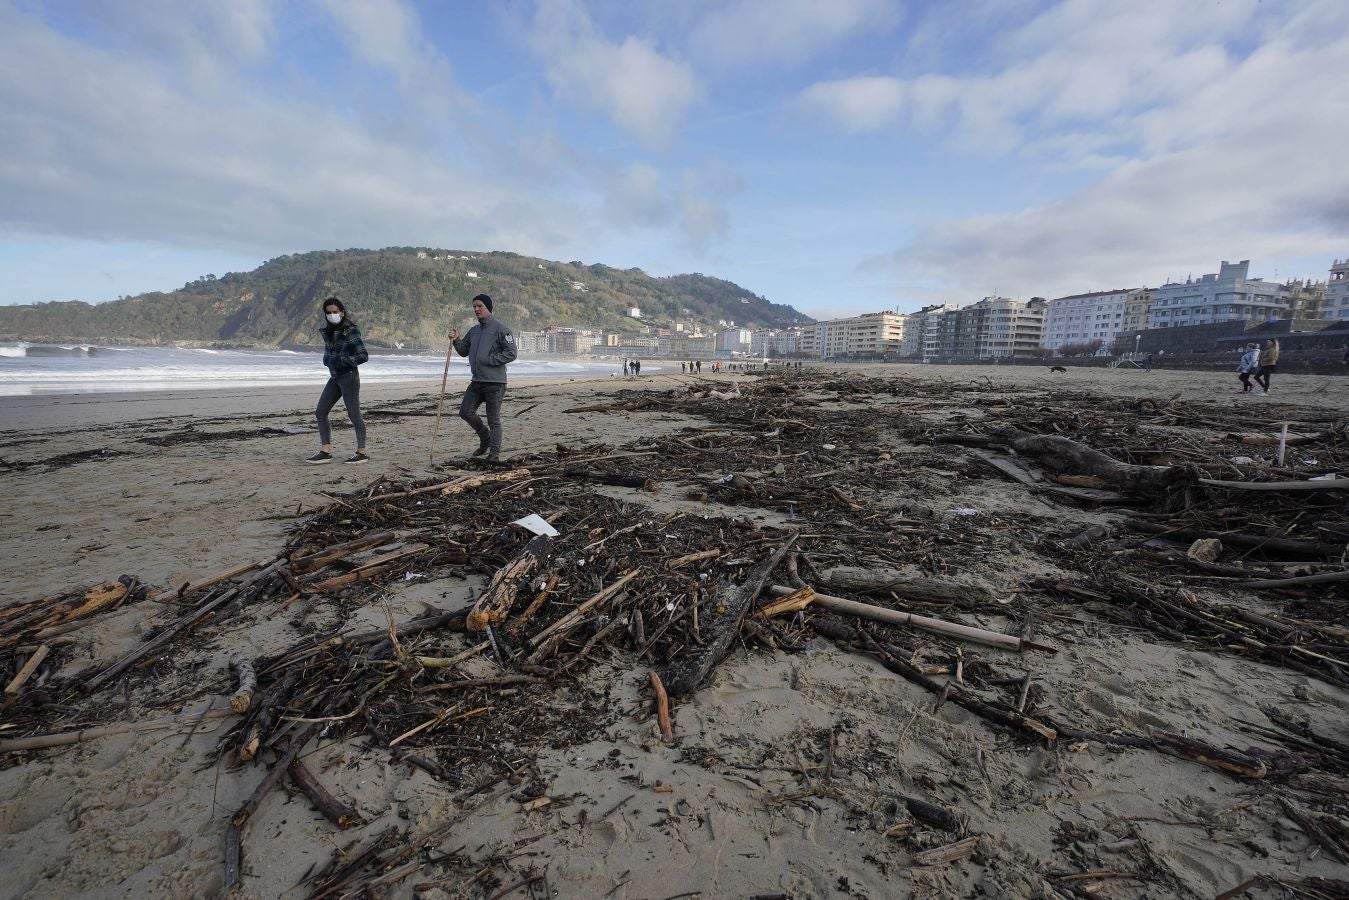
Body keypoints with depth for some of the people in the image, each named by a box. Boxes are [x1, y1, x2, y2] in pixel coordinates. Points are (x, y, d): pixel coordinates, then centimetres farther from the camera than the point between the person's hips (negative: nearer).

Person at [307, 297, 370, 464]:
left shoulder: (350, 331, -12)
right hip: (334, 377, 9)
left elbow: (364, 355, -16)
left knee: (354, 415, -4)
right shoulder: (328, 331, 11)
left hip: (349, 376, -9)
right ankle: (326, 452, 10)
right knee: (320, 412, 6)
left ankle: (362, 453, 5)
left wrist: (342, 360, -20)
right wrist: (327, 359, 6)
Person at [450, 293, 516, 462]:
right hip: (476, 381, 8)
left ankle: (494, 453, 8)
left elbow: (511, 353, -15)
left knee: (494, 419, -1)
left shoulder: (500, 329, -9)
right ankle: (485, 437, 29)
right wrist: (456, 340, 3)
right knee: (465, 412, 8)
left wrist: (489, 359, -17)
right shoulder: (473, 330, 15)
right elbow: (464, 351, 22)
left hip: (495, 382, -8)